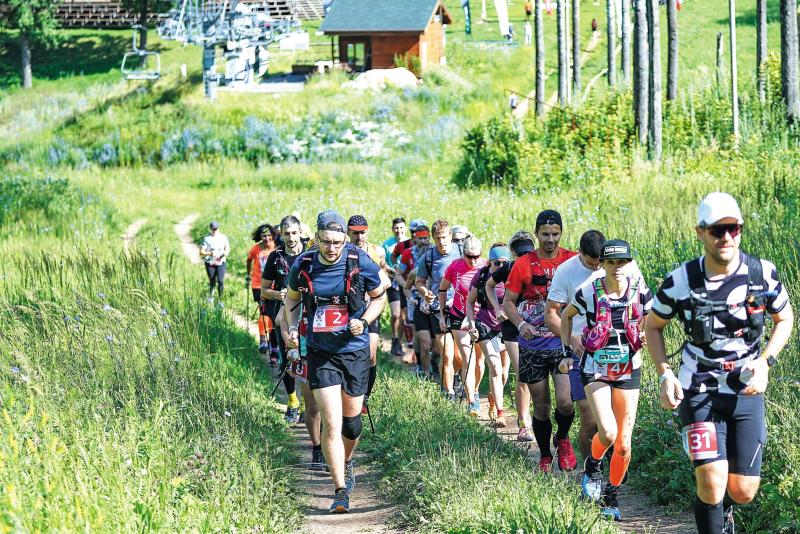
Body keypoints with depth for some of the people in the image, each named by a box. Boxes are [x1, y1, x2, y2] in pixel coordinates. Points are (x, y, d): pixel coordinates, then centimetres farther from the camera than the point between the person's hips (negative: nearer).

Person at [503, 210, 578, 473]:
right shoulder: (524, 264, -1)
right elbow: (508, 301, 3)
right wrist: (521, 324, -15)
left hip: (564, 343, -1)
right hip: (533, 346, 1)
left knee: (565, 401, -15)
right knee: (540, 407, 6)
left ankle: (562, 439, 15)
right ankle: (545, 457, 25)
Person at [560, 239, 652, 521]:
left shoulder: (640, 291, -8)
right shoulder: (589, 292, -12)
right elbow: (566, 315, 7)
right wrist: (567, 352, 3)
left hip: (628, 371, 2)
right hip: (596, 369, -2)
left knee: (624, 444, 0)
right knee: (607, 432, -19)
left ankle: (611, 498, 19)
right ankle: (592, 465, 15)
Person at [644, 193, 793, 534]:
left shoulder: (763, 274, -9)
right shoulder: (682, 281, -12)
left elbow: (785, 319, 9)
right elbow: (653, 326, 5)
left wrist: (765, 362, -7)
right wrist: (665, 374, -9)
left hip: (747, 391, 2)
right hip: (700, 391, -2)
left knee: (742, 491, 2)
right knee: (712, 483, -20)